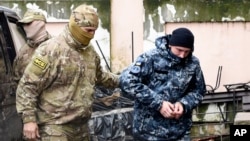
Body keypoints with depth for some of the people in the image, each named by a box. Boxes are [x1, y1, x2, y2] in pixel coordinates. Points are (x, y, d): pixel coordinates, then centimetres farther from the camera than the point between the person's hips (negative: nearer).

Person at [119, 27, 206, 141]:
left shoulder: (193, 64, 0)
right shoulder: (151, 58, -12)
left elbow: (198, 91, 12)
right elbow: (127, 81, -19)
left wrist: (184, 104, -11)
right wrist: (158, 103, -21)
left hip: (180, 132, 4)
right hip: (150, 130, -3)